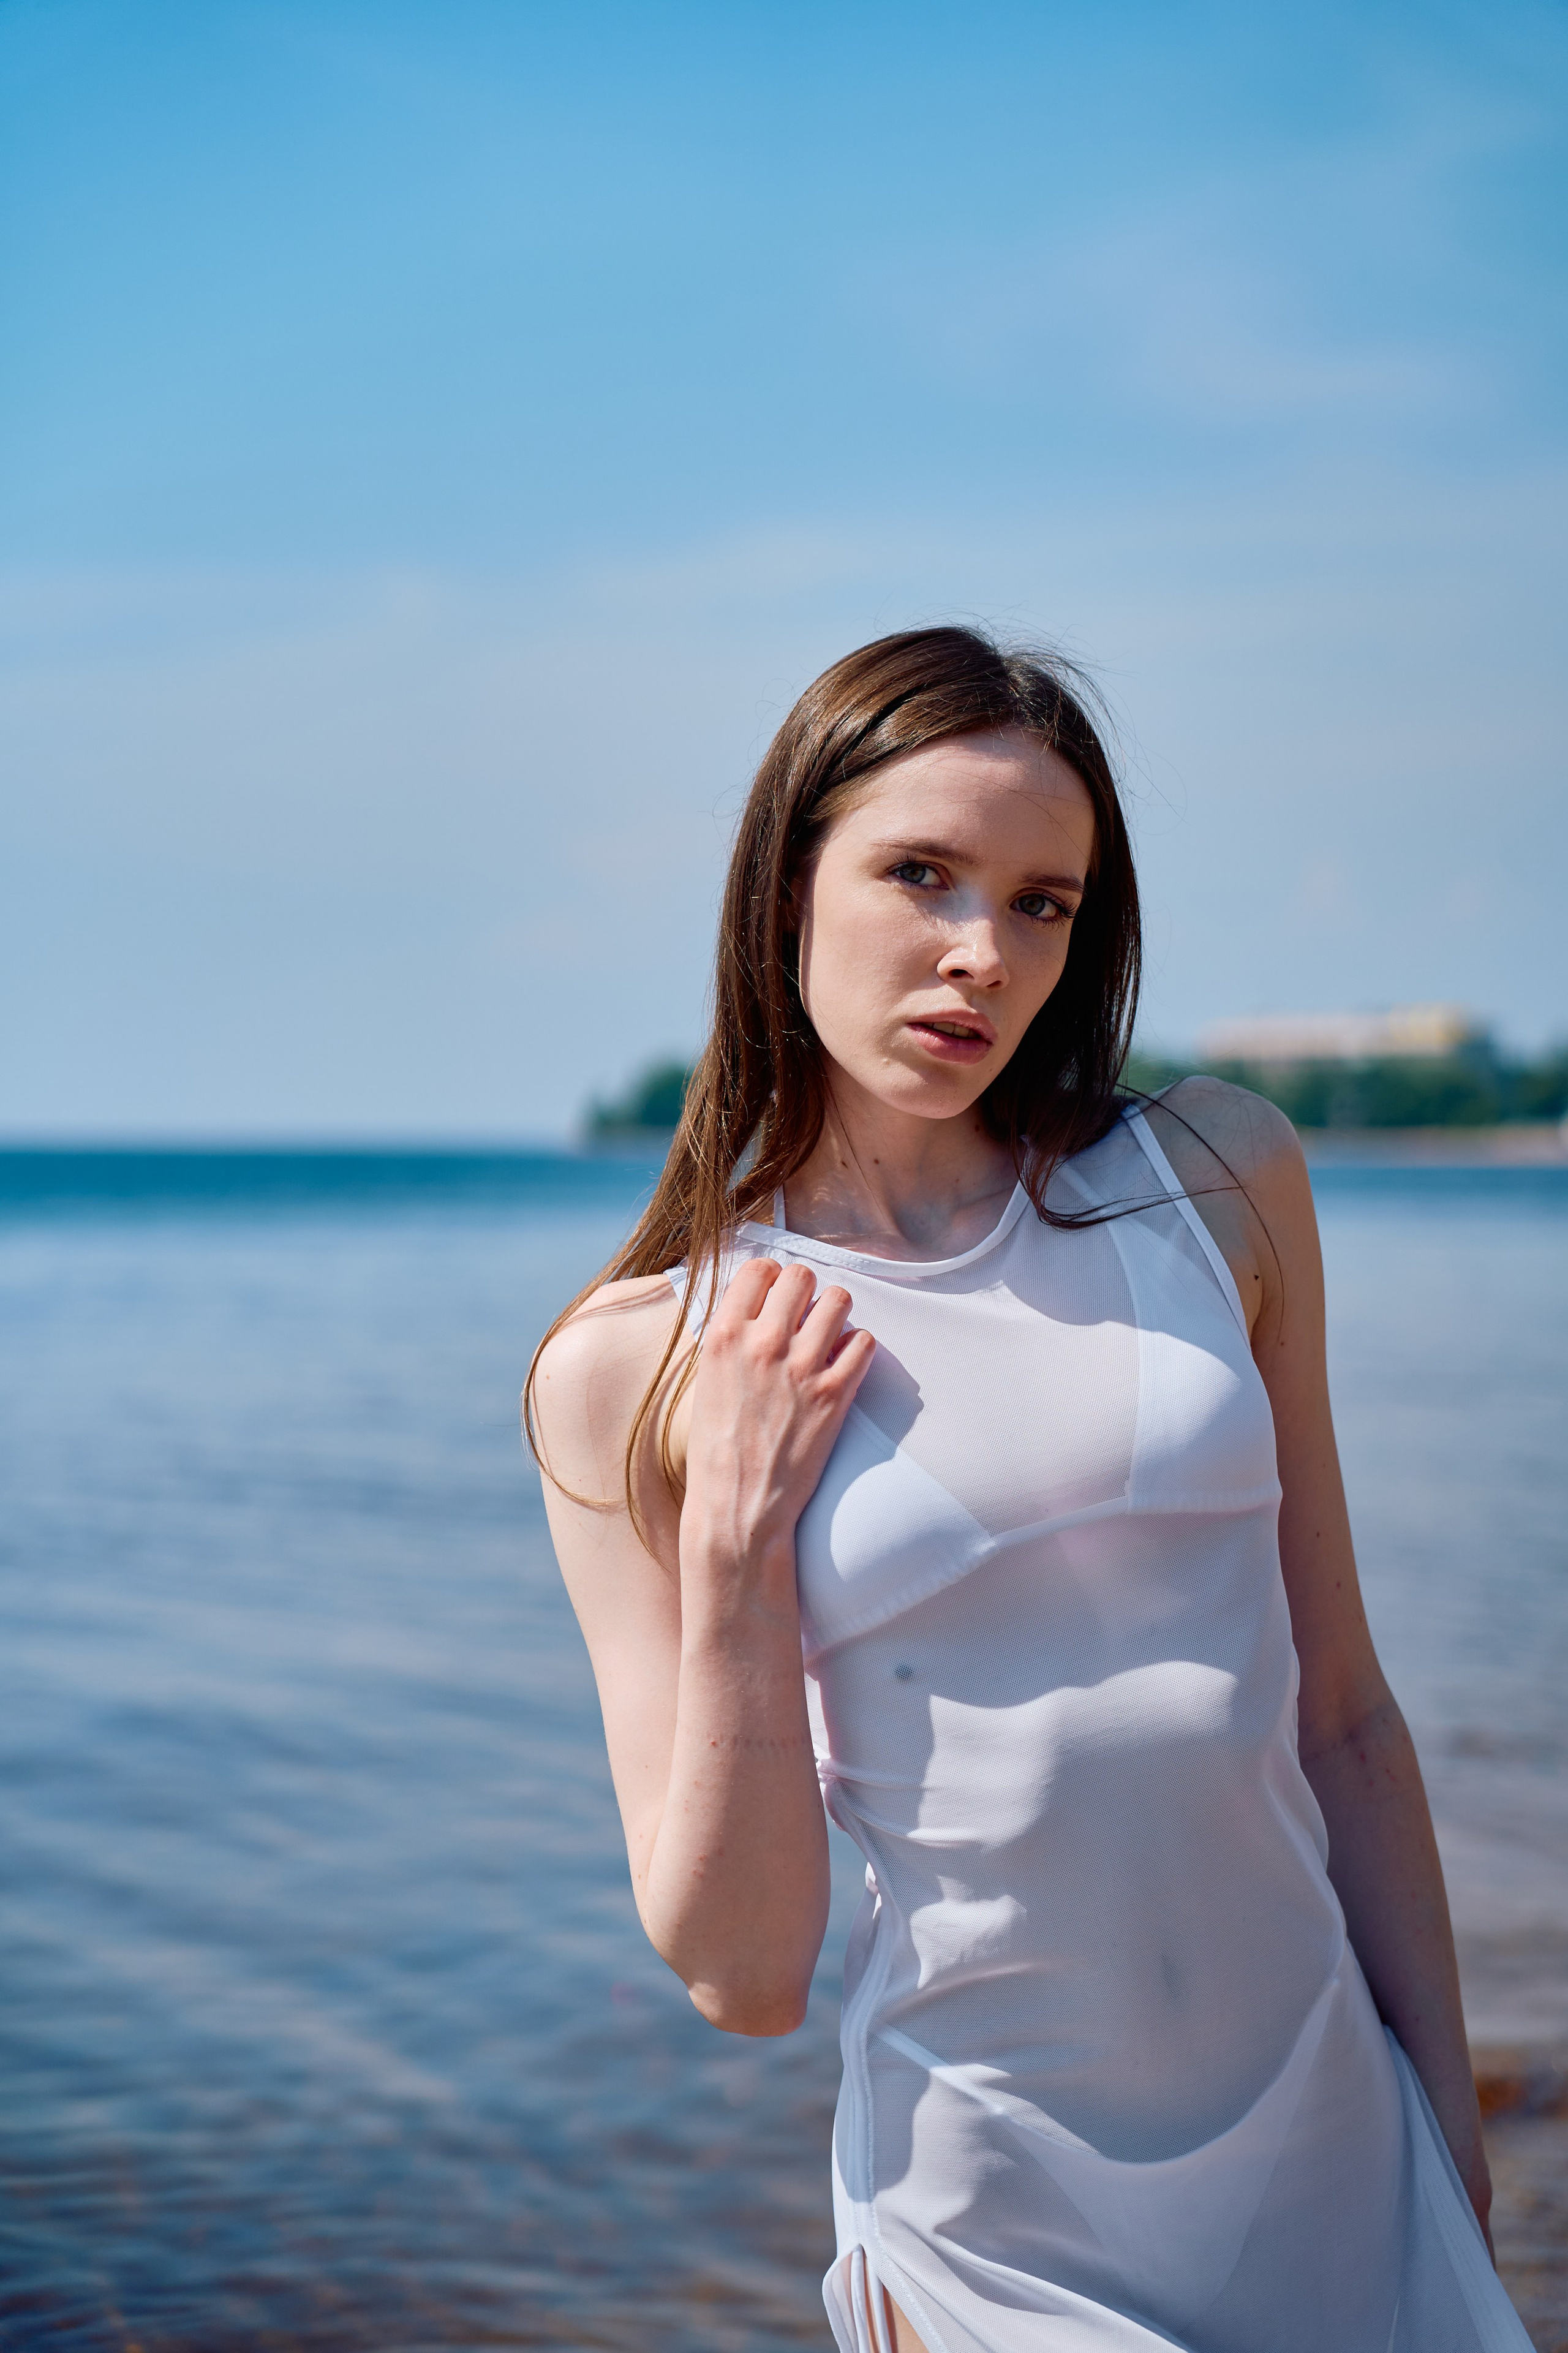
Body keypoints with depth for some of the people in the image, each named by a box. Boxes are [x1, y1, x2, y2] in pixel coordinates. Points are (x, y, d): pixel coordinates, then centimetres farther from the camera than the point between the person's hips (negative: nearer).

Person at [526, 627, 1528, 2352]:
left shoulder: (1216, 1181, -1)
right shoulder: (634, 1370, -7)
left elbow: (1344, 1720, 4)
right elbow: (741, 1977, -7)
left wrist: (1455, 2155, 6)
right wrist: (734, 1549, -17)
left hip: (1342, 2162, 3)